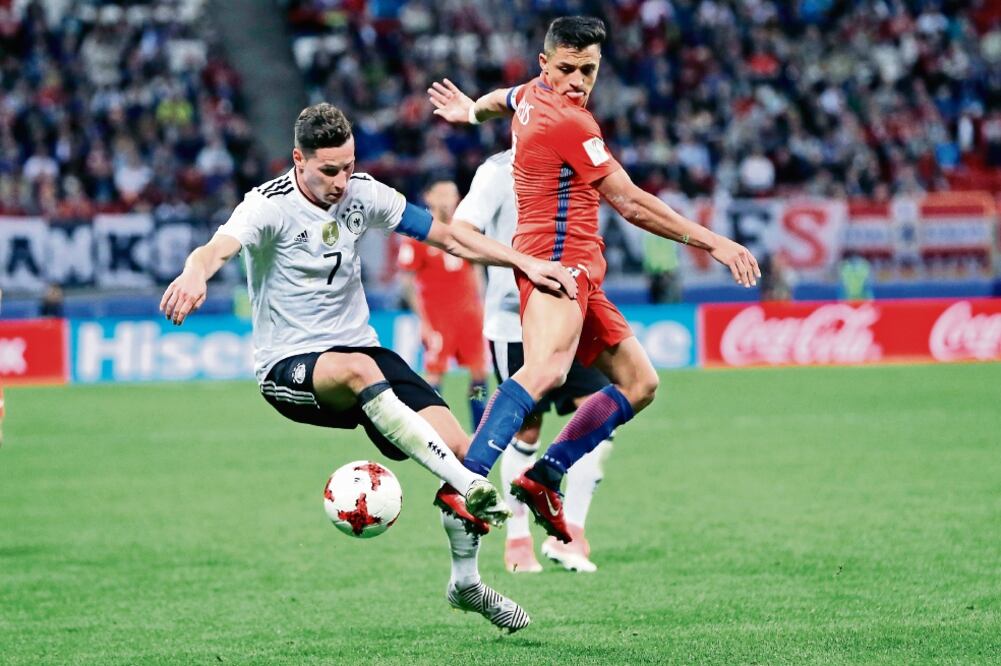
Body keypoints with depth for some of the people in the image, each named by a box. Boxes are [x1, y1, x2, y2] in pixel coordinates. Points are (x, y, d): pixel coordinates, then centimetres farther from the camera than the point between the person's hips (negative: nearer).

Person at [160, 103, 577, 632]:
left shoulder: (362, 193, 2)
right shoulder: (269, 206, -14)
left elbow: (448, 236, 10)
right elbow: (218, 248, -34)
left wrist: (525, 263, 1)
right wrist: (195, 273, -58)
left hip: (360, 347, 5)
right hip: (290, 367, -5)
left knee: (458, 446, -13)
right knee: (358, 370, -41)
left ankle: (466, 583, 9)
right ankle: (470, 487, -43)